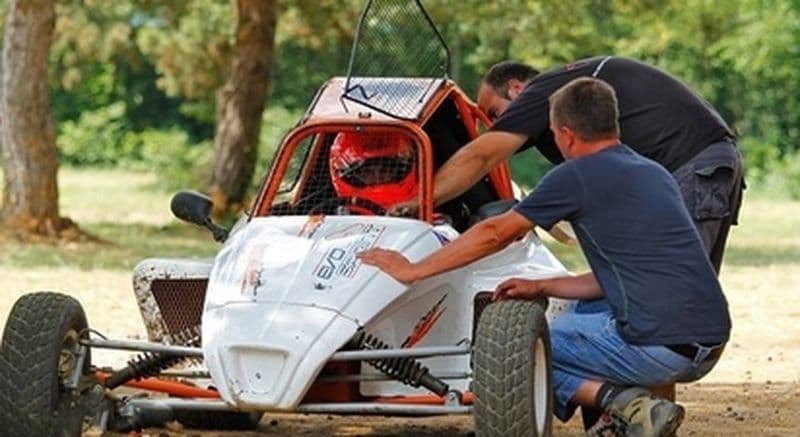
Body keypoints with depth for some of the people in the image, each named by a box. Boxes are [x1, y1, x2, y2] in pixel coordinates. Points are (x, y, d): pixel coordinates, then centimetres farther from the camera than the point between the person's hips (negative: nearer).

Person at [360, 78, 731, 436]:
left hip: (658, 348, -8)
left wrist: (413, 270, 13)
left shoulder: (578, 176, -3)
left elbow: (494, 234, 4)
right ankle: (626, 403, 11)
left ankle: (620, 401, -7)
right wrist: (542, 288, 28)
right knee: (587, 311, 33)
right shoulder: (654, 174, 19)